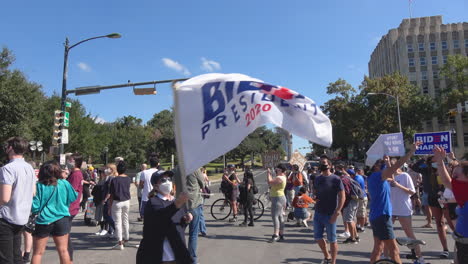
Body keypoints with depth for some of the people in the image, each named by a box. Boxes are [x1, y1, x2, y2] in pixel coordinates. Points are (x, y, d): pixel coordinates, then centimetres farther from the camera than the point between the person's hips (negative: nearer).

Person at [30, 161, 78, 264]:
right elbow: (74, 197, 7)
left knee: (38, 253, 12)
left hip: (43, 221, -1)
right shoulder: (64, 184, -7)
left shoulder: (38, 186, -12)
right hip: (61, 220, 2)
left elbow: (34, 207, -13)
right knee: (63, 251, 12)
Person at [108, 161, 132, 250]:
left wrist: (110, 206, -4)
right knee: (125, 221, 19)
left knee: (118, 222, 0)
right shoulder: (128, 179, 1)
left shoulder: (114, 180, -13)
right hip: (127, 201, 5)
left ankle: (120, 243, 1)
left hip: (117, 202, -5)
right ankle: (126, 239, 33)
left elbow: (111, 195, -11)